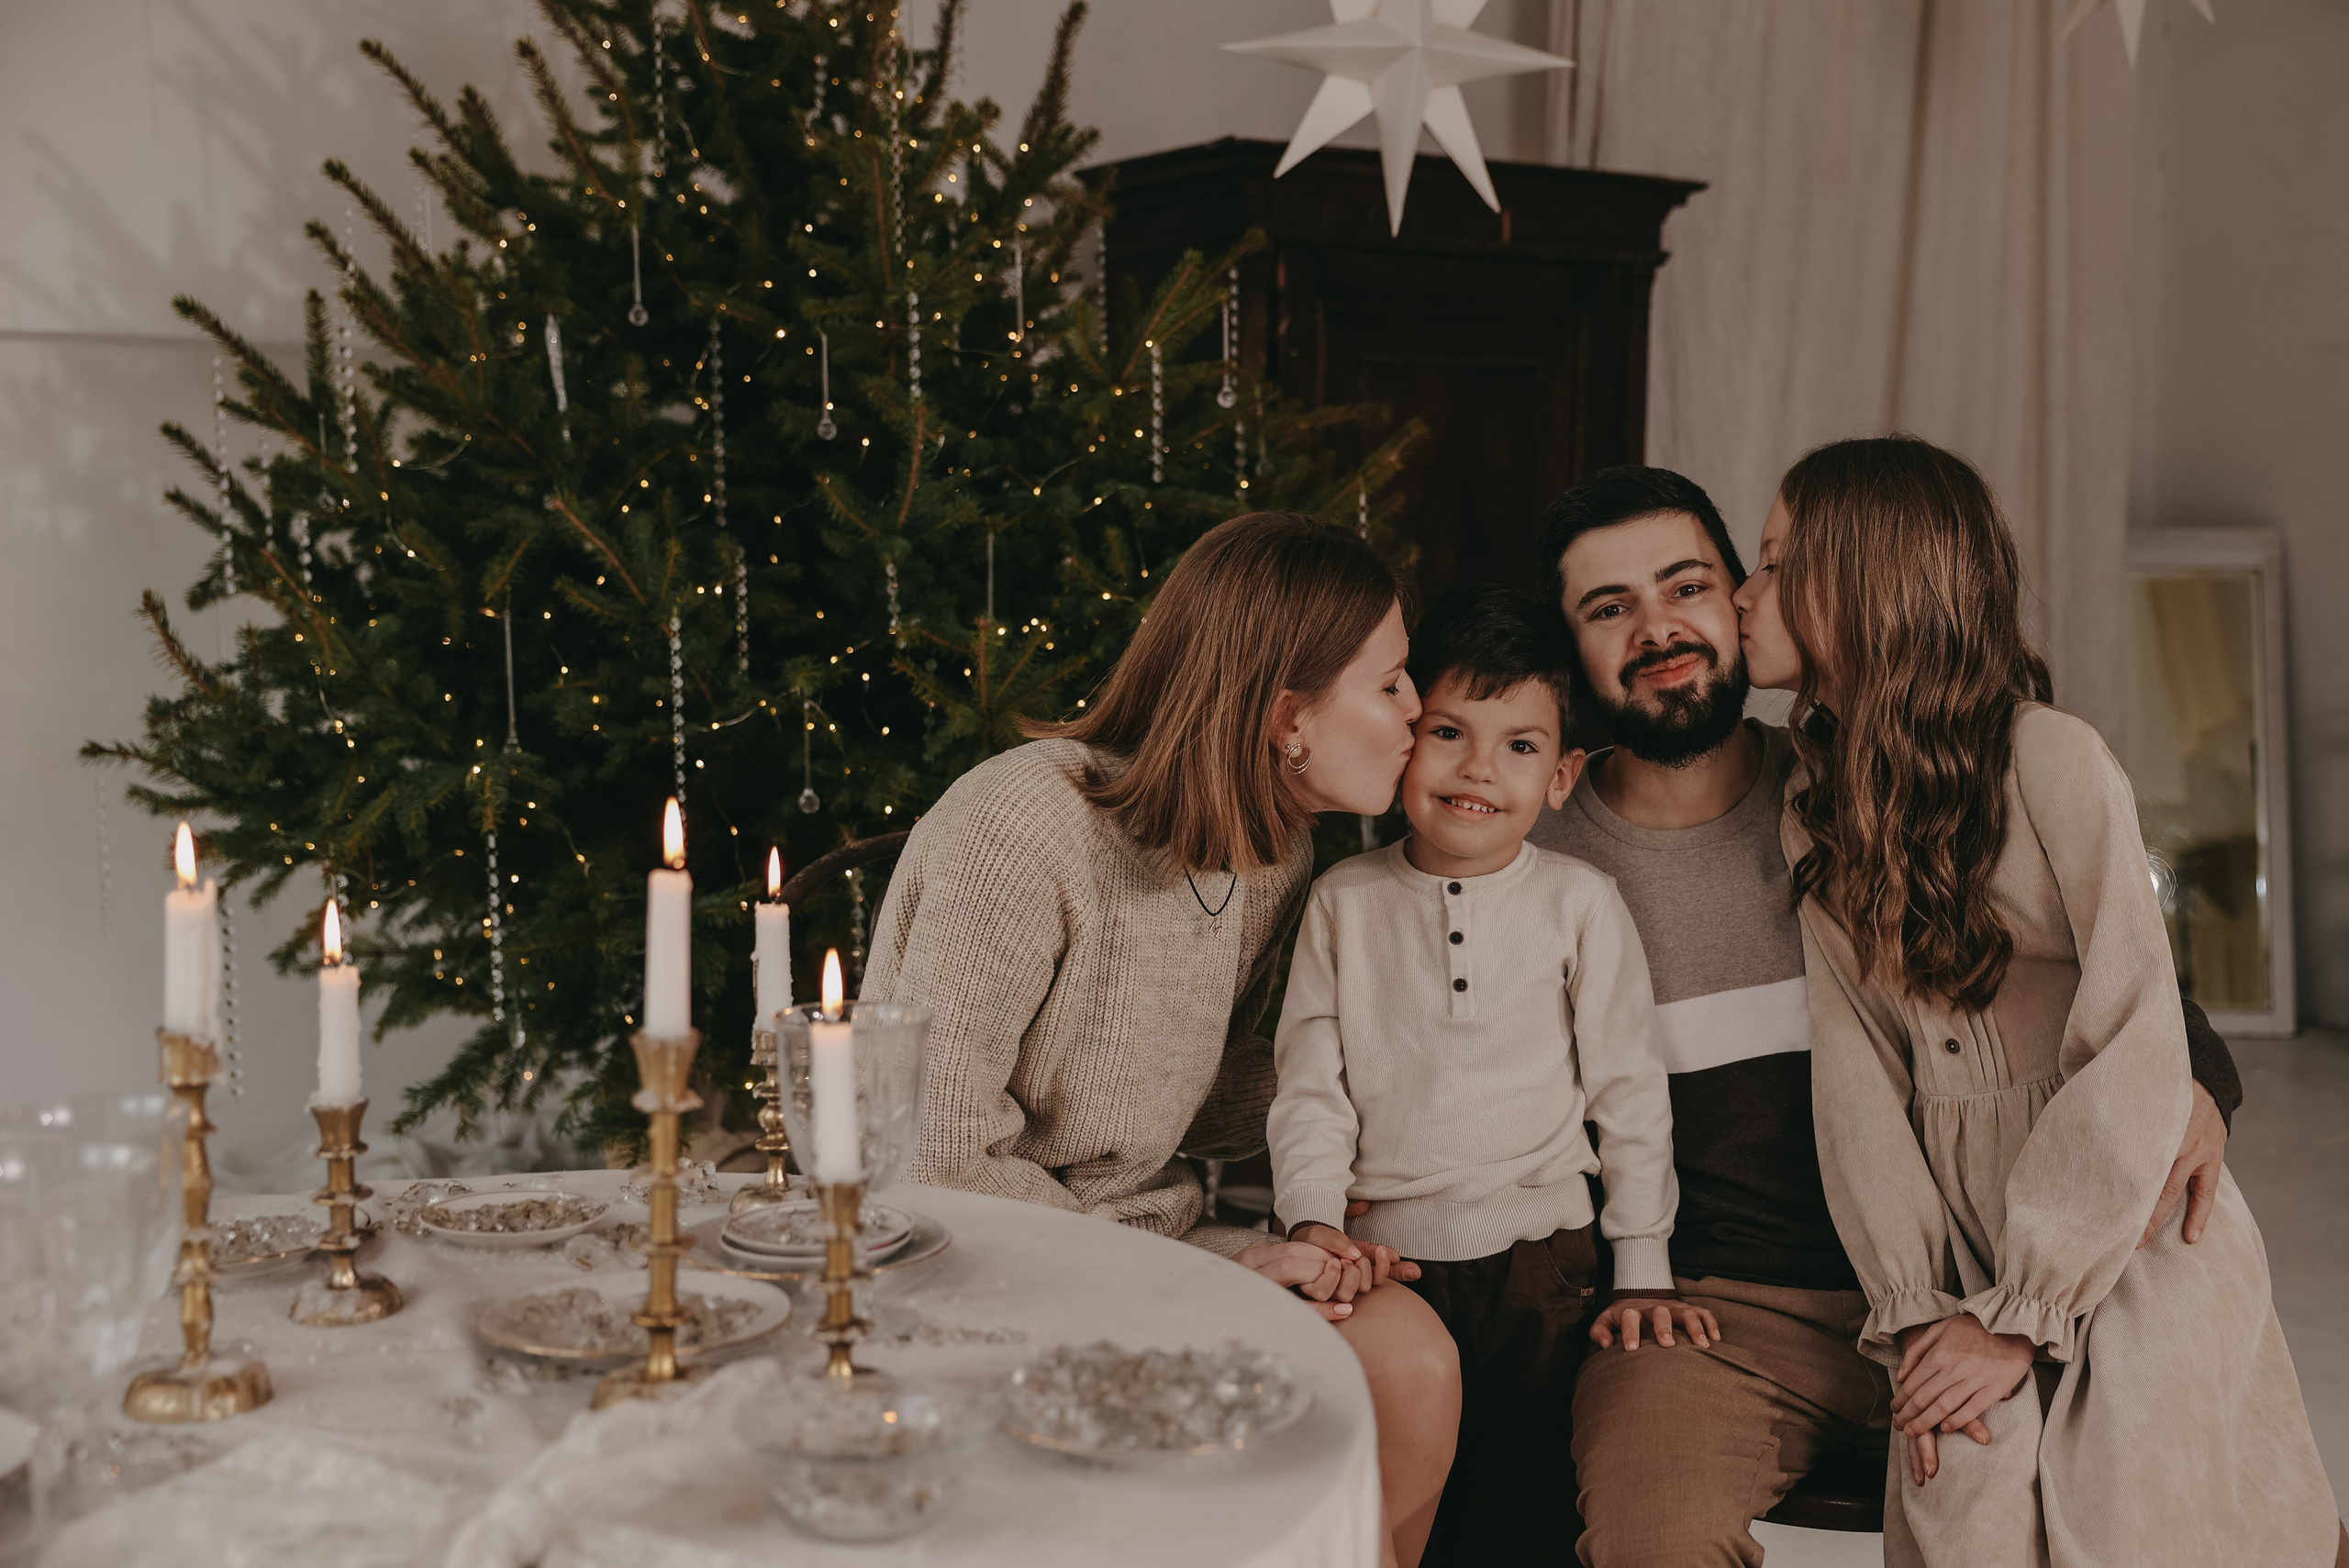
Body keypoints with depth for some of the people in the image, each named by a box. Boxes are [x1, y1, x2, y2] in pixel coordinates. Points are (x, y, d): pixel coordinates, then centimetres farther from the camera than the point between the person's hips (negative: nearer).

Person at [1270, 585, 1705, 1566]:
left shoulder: (1581, 906, -1)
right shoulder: (1344, 903, 3)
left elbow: (1628, 1091, 3)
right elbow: (1310, 1086, 4)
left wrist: (1644, 1273, 2)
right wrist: (1313, 1221, -9)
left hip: (1539, 1262, -1)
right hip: (1383, 1259, 1)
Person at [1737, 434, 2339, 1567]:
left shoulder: (2053, 762, -14)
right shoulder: (1815, 813, 5)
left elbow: (2136, 1056, -17)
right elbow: (1855, 1072, -2)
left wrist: (2024, 1316, -16)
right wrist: (1916, 1308, -11)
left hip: (2126, 1247, -4)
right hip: (1969, 1258, 4)